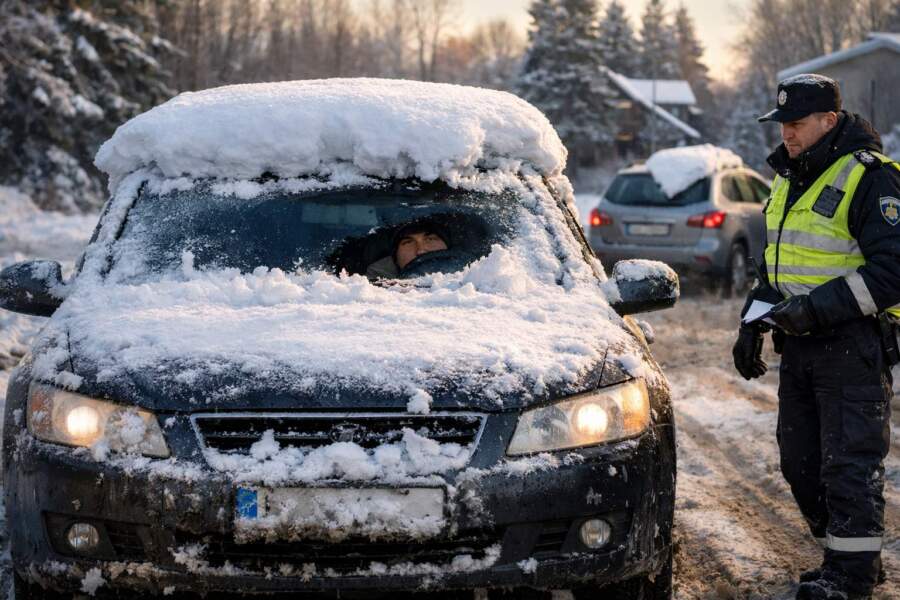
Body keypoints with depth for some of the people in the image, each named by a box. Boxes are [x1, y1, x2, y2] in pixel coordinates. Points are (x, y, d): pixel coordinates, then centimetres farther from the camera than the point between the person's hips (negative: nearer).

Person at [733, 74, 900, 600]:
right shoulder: (791, 178, 15)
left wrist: (818, 306, -24)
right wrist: (753, 324, 19)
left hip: (853, 346, -9)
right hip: (800, 344, 9)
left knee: (849, 460, -5)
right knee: (801, 460, 11)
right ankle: (845, 557, 24)